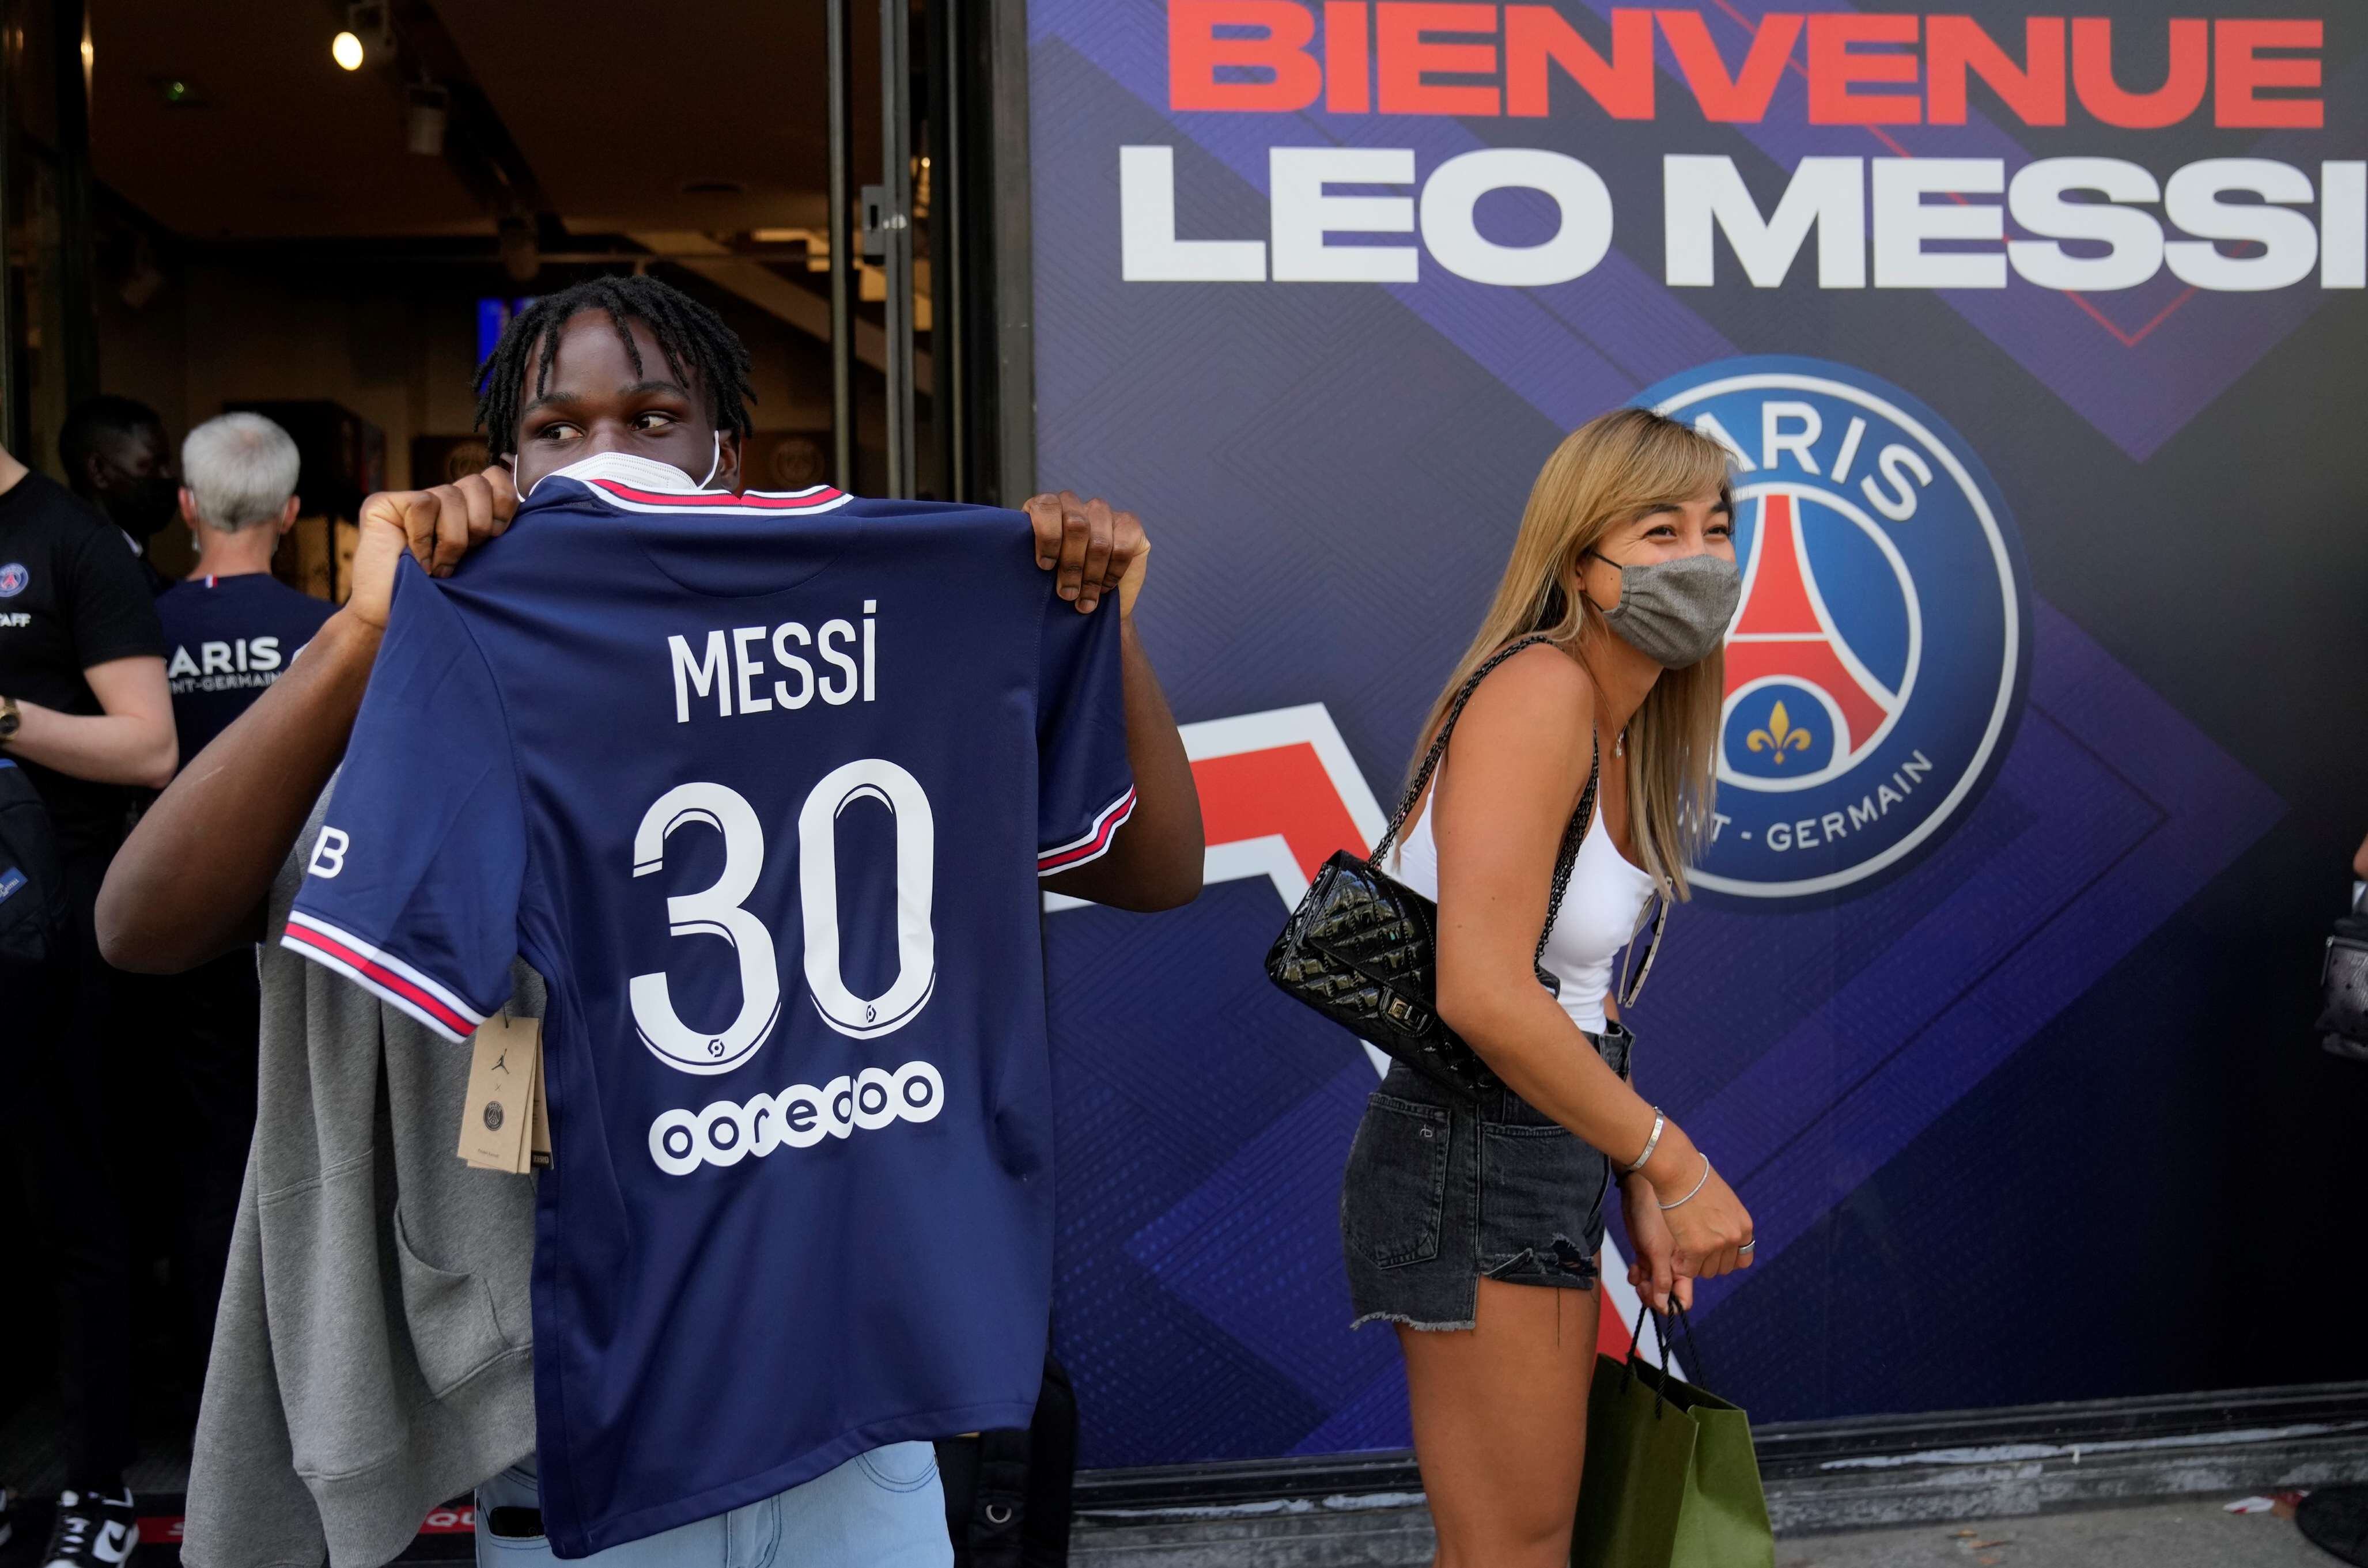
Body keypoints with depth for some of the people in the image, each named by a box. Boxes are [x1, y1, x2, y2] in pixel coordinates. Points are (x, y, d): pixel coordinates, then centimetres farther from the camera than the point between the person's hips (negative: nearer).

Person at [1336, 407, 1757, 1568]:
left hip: (1551, 1155, 10)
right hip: (1475, 1157, -10)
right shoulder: (1542, 693, -20)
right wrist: (1674, 1163, -20)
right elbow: (1483, 994, -28)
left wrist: (1636, 1184, 11)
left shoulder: (1625, 730, 9)